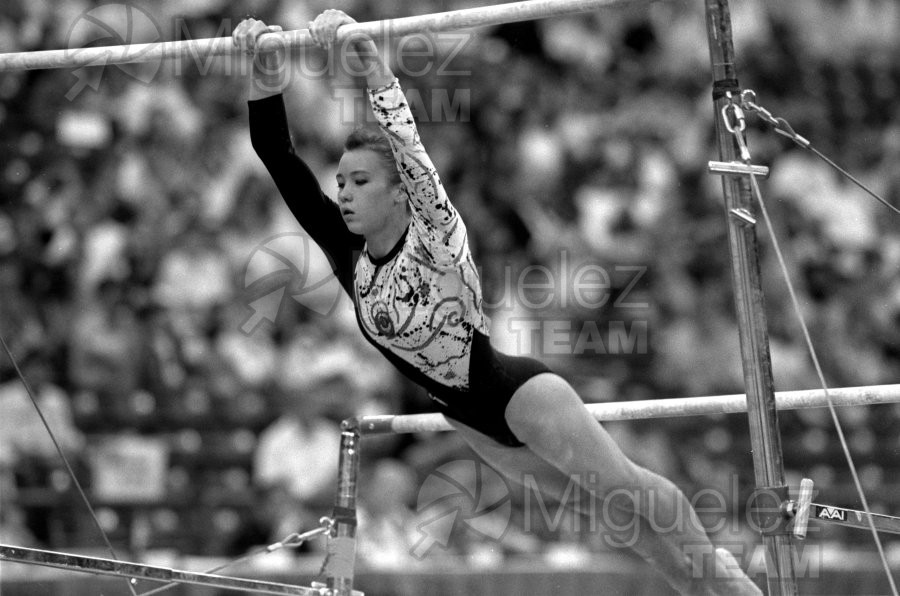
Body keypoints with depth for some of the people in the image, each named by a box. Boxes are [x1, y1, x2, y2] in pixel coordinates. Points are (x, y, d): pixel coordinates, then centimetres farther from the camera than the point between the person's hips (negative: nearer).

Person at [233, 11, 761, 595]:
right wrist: (267, 85, -26)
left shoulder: (437, 243, -24)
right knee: (599, 502, 17)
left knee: (625, 489, -1)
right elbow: (283, 165, -13)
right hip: (468, 414, 7)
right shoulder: (349, 255, -8)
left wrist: (375, 69, -51)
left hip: (516, 394, -7)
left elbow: (413, 159, -41)